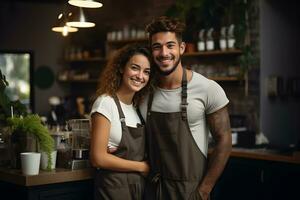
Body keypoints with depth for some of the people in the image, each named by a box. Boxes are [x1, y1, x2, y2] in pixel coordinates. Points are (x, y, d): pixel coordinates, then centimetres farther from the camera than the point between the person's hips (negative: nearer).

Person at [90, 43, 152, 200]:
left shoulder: (137, 106, 6)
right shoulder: (105, 103, -15)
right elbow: (98, 158, -19)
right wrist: (142, 167, -12)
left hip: (139, 185, 7)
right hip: (114, 187, -7)